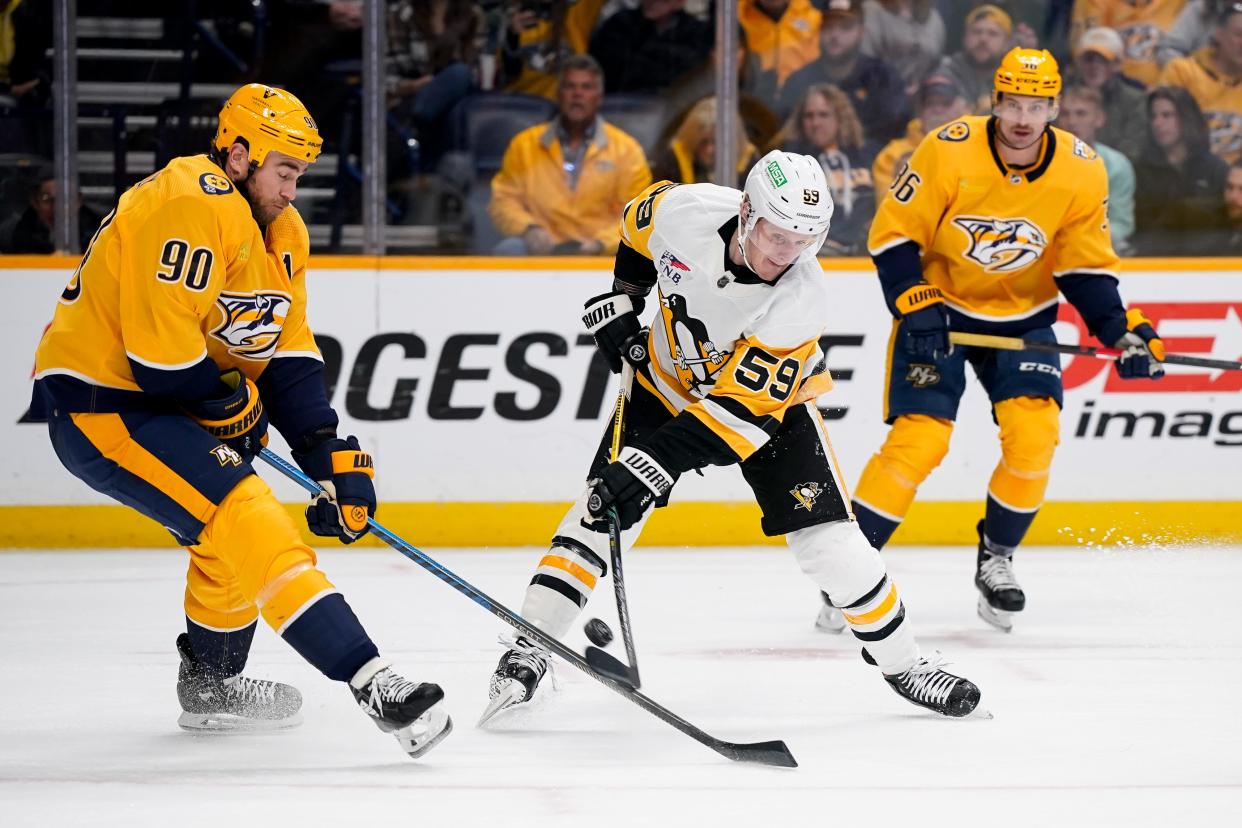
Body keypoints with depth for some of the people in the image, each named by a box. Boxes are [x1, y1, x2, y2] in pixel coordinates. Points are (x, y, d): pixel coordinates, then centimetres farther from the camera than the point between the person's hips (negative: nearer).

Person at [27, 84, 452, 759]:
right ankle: (370, 682, -28)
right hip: (97, 405, -11)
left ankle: (210, 684, 42)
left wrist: (331, 454, -3)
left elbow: (288, 355, 8)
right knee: (245, 520, -21)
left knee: (235, 537, 22)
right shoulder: (192, 208, -23)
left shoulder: (280, 233, 10)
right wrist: (233, 399, -10)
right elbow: (160, 349, -27)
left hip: (158, 400, 11)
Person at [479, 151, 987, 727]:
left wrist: (656, 462, -43)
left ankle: (902, 663, 7)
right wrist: (622, 299, -3)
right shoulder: (683, 210, -28)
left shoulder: (801, 298, -35)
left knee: (824, 536, -12)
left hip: (770, 398, -2)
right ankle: (526, 655, -8)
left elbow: (740, 406, -37)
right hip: (670, 378, 2)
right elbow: (639, 225, 1)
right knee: (604, 510, -12)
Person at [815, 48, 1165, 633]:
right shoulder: (948, 152, -22)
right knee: (918, 438, -15)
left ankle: (996, 560, 7)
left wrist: (1122, 330, -17)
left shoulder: (1082, 173, -13)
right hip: (938, 307, -3)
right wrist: (916, 306, -23)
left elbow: (1086, 267, -4)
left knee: (1034, 434, -16)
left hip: (1023, 316, 3)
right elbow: (892, 235, -14)